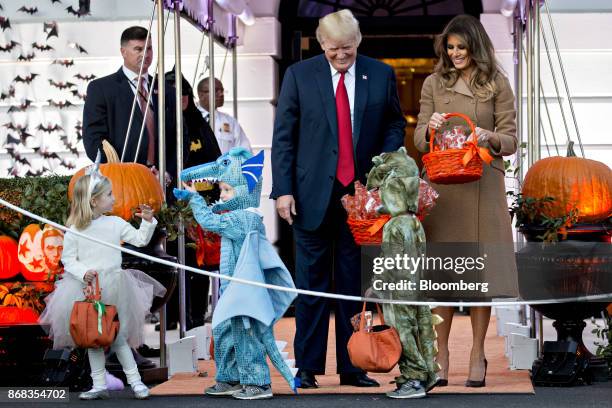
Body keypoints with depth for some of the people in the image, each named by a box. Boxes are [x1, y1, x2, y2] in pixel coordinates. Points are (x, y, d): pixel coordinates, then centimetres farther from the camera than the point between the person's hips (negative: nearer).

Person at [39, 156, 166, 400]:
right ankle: (99, 385, 16)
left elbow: (140, 240, 6)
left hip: (113, 286, 0)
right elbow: (68, 259, -3)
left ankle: (135, 380, 10)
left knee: (117, 336, 1)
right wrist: (83, 272, -19)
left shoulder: (115, 224, 0)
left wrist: (147, 221, -8)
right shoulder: (75, 230, -5)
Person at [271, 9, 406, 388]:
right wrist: (283, 189, -7)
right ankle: (307, 367, 9)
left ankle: (352, 368, 13)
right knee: (312, 284, 3)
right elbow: (283, 136, 0)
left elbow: (395, 124, 13)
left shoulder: (381, 75, 5)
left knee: (355, 283, 7)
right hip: (314, 195, -1)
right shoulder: (299, 75, 1)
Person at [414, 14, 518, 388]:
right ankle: (441, 354, 8)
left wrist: (489, 138, -20)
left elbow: (511, 140, 1)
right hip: (442, 185, 2)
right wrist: (430, 128, -16)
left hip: (483, 185, -2)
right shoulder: (434, 84, 9)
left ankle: (478, 355, 9)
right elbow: (419, 140, 7)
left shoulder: (497, 84, 3)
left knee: (480, 269, 0)